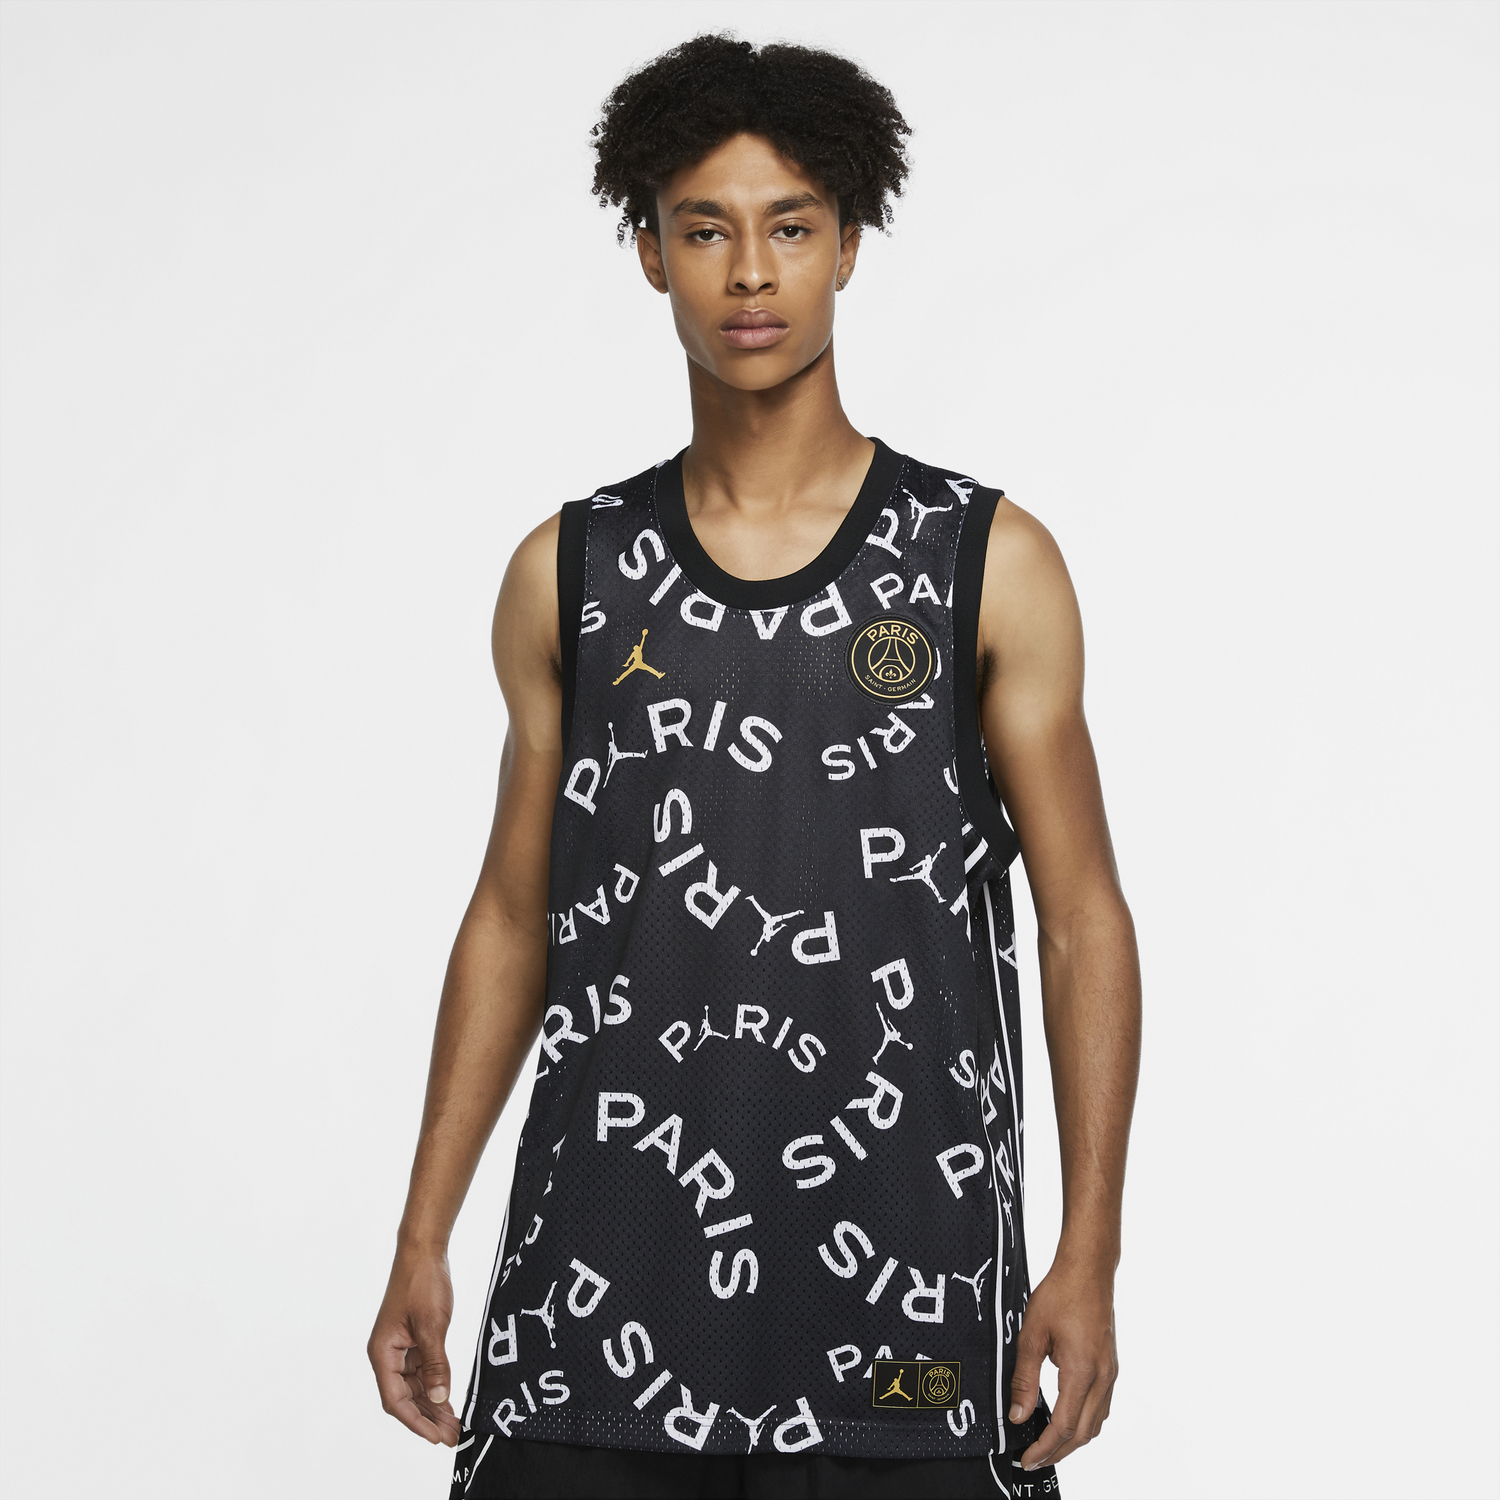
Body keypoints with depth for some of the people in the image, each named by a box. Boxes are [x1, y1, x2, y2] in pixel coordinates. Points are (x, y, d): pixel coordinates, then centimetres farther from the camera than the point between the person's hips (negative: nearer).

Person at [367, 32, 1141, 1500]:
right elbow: (512, 917, 12)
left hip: (903, 1306, -1)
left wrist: (1088, 1260, -6)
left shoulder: (988, 563, 2)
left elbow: (1083, 919, 2)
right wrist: (422, 1241, 7)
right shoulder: (567, 576, 8)